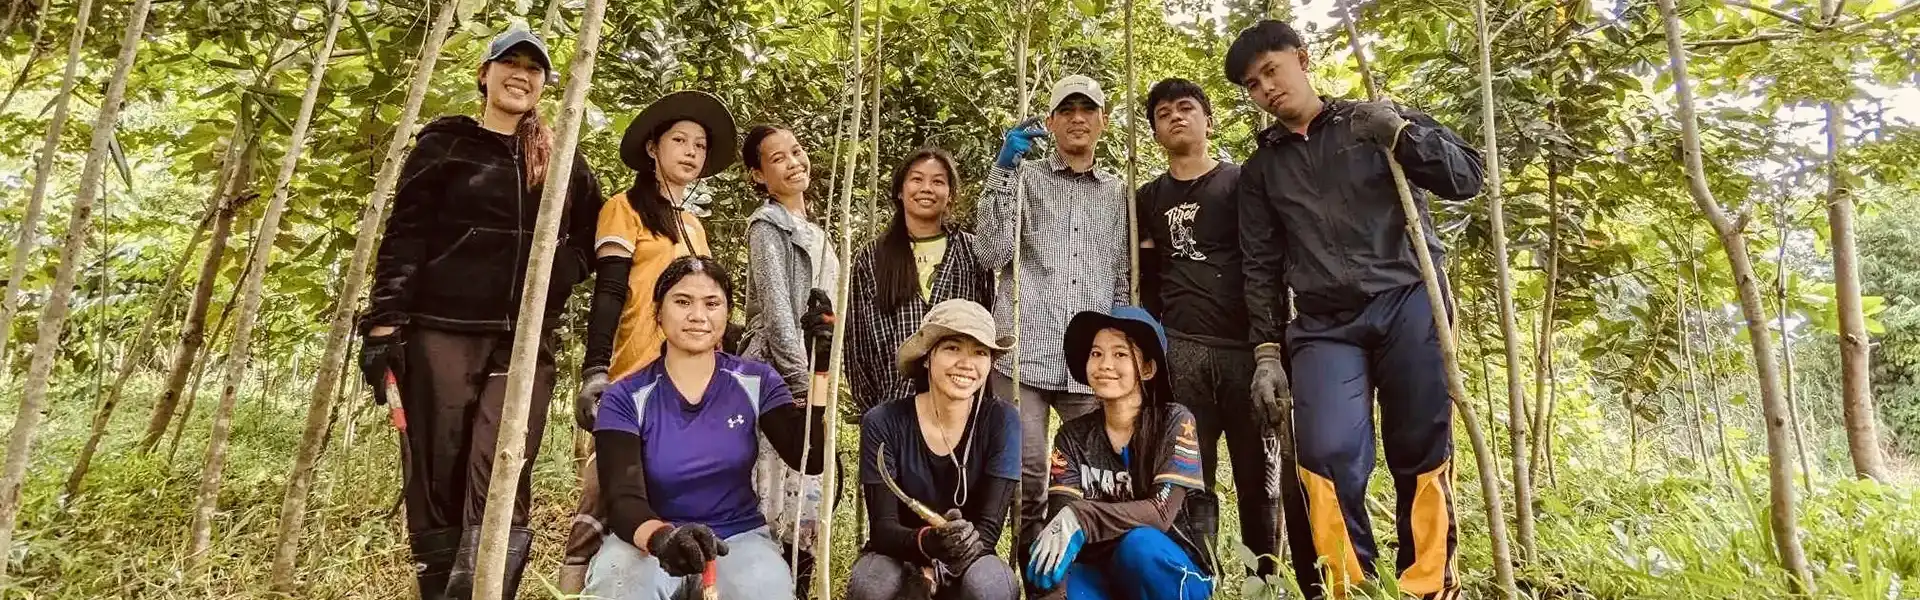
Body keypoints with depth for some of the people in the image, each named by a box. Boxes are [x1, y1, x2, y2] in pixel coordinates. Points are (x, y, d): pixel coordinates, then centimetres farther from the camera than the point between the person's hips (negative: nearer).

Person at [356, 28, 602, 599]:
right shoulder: (444, 145, 9)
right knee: (437, 485, 1)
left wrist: (560, 273, 7)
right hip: (442, 334, -1)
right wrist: (384, 323, -7)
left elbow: (592, 240, 25)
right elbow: (404, 237, 1)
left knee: (498, 485, -11)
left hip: (525, 345, 1)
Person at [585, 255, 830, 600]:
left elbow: (810, 459, -12)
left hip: (739, 538, 1)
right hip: (648, 543, -1)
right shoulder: (626, 398, -7)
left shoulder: (757, 382, -1)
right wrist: (661, 536, -42)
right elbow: (622, 499, -19)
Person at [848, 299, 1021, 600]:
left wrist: (936, 571, -33)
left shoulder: (1000, 420, -12)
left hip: (964, 567, 1)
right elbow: (883, 529, -17)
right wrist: (927, 542, -39)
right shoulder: (883, 423, -14)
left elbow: (989, 528, -16)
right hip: (900, 560, 0)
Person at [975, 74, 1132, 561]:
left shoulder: (1118, 193, 17)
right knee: (1027, 475, -4)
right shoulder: (1024, 178, 9)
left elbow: (1124, 280, 19)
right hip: (1024, 354, -2)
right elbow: (991, 254, -5)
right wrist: (1002, 169, -10)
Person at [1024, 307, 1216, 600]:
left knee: (1137, 542, -35)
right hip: (1106, 576, 1)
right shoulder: (1073, 437, 0)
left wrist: (1080, 517, -35)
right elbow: (1059, 514, -13)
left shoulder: (1174, 422, -8)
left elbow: (1161, 511, -20)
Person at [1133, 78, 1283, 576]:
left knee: (1260, 476, 2)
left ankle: (1266, 579, 12)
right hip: (1181, 352, 1)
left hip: (1249, 348, -1)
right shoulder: (1148, 199, 17)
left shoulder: (1244, 182, 11)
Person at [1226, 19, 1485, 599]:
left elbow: (1467, 176, 4)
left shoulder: (1376, 121, 13)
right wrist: (1267, 353, 5)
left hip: (1408, 305, -1)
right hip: (1324, 327, 1)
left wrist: (1400, 133, -10)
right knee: (1329, 457, -17)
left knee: (1421, 459, -3)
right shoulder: (1261, 169, 18)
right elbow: (1261, 269, 14)